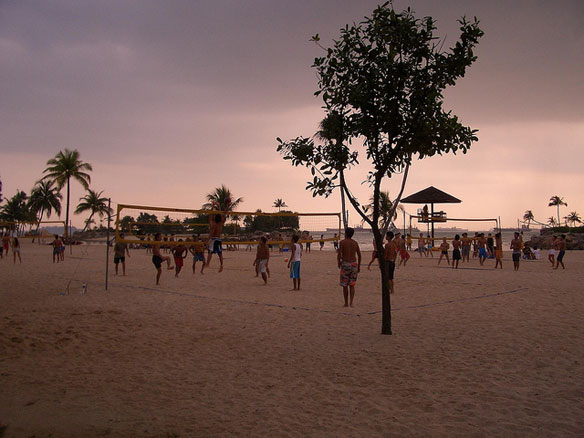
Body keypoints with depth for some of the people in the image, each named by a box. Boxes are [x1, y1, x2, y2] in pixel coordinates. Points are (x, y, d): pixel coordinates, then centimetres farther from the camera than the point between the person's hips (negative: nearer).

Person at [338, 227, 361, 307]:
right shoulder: (355, 242, 7)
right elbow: (359, 255, 7)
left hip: (345, 264, -4)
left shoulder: (342, 242, -6)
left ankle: (346, 303, 12)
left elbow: (339, 254, -11)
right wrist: (359, 266, 15)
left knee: (345, 285, 7)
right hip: (354, 264, 4)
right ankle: (351, 302, -5)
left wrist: (339, 263, 6)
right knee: (352, 285, 11)